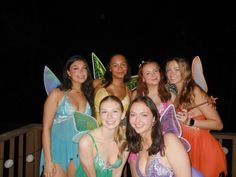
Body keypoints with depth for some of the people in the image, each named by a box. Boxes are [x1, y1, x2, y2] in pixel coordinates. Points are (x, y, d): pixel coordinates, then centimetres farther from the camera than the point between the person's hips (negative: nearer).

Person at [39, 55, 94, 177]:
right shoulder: (57, 94, -4)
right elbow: (46, 128, -7)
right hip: (58, 150, -3)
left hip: (80, 152, 4)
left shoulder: (88, 95, 8)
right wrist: (48, 160, -12)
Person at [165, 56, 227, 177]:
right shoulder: (177, 95, 10)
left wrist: (190, 121, -22)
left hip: (203, 149, -6)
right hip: (187, 149, 7)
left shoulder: (195, 92, -12)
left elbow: (218, 124, -13)